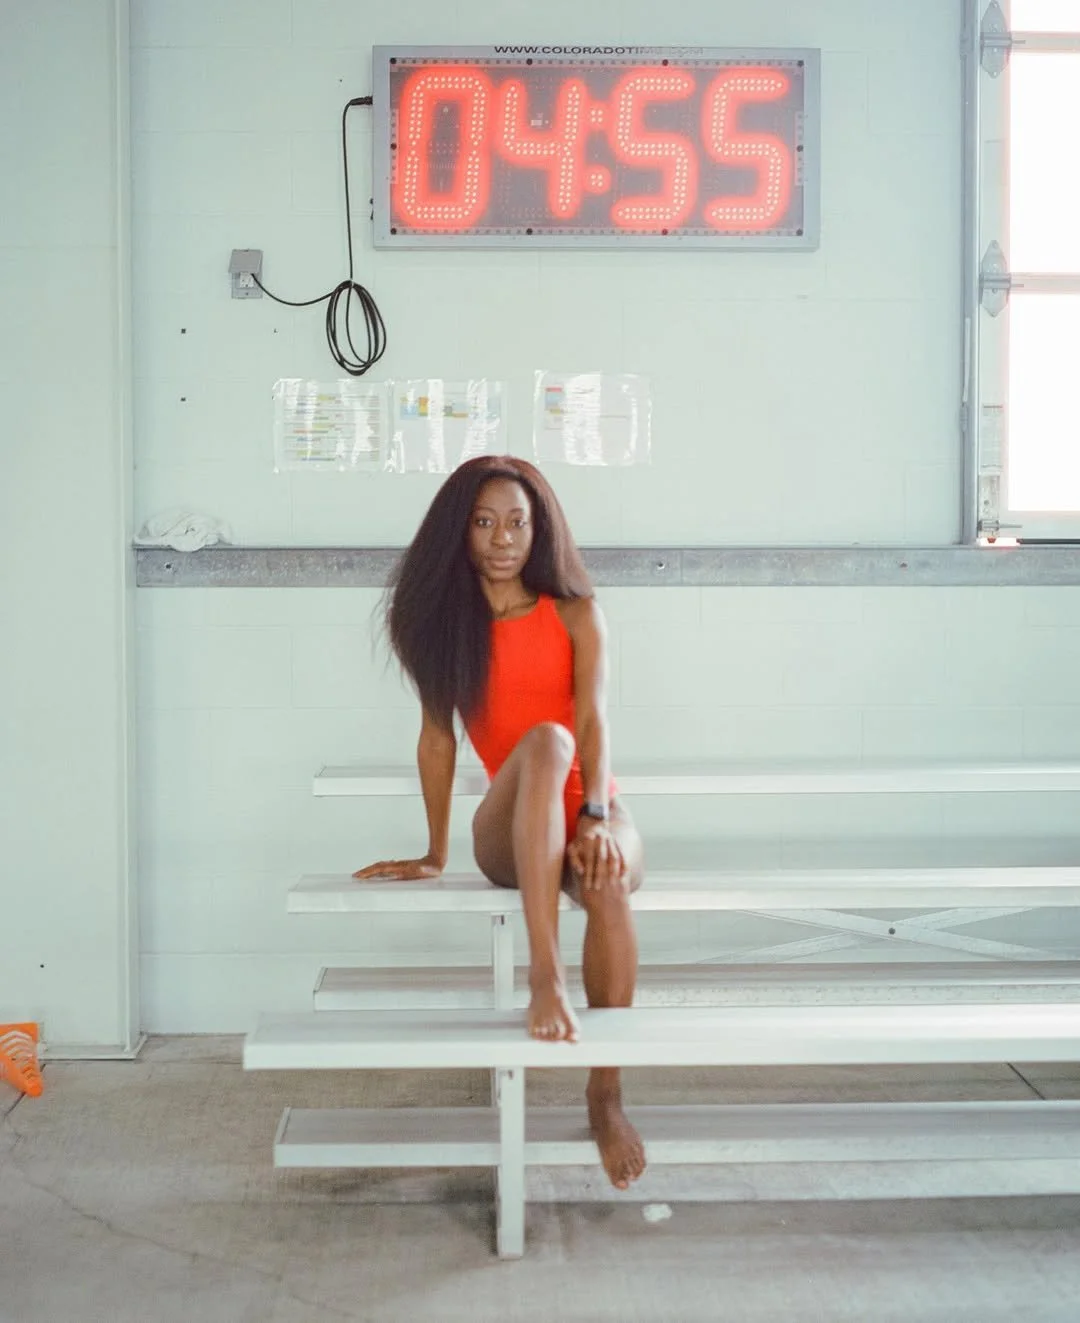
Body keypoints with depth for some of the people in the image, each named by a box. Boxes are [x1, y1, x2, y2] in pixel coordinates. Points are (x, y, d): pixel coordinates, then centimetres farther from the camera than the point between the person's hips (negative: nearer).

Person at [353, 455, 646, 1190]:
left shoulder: (575, 613, 5)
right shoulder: (445, 620, 8)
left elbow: (595, 718, -10)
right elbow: (437, 737, 9)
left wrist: (596, 819, -26)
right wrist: (435, 854, 9)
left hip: (592, 813, 0)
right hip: (508, 833, 0)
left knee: (607, 879, -37)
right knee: (544, 741, -34)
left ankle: (607, 1093, -18)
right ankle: (546, 975, -42)